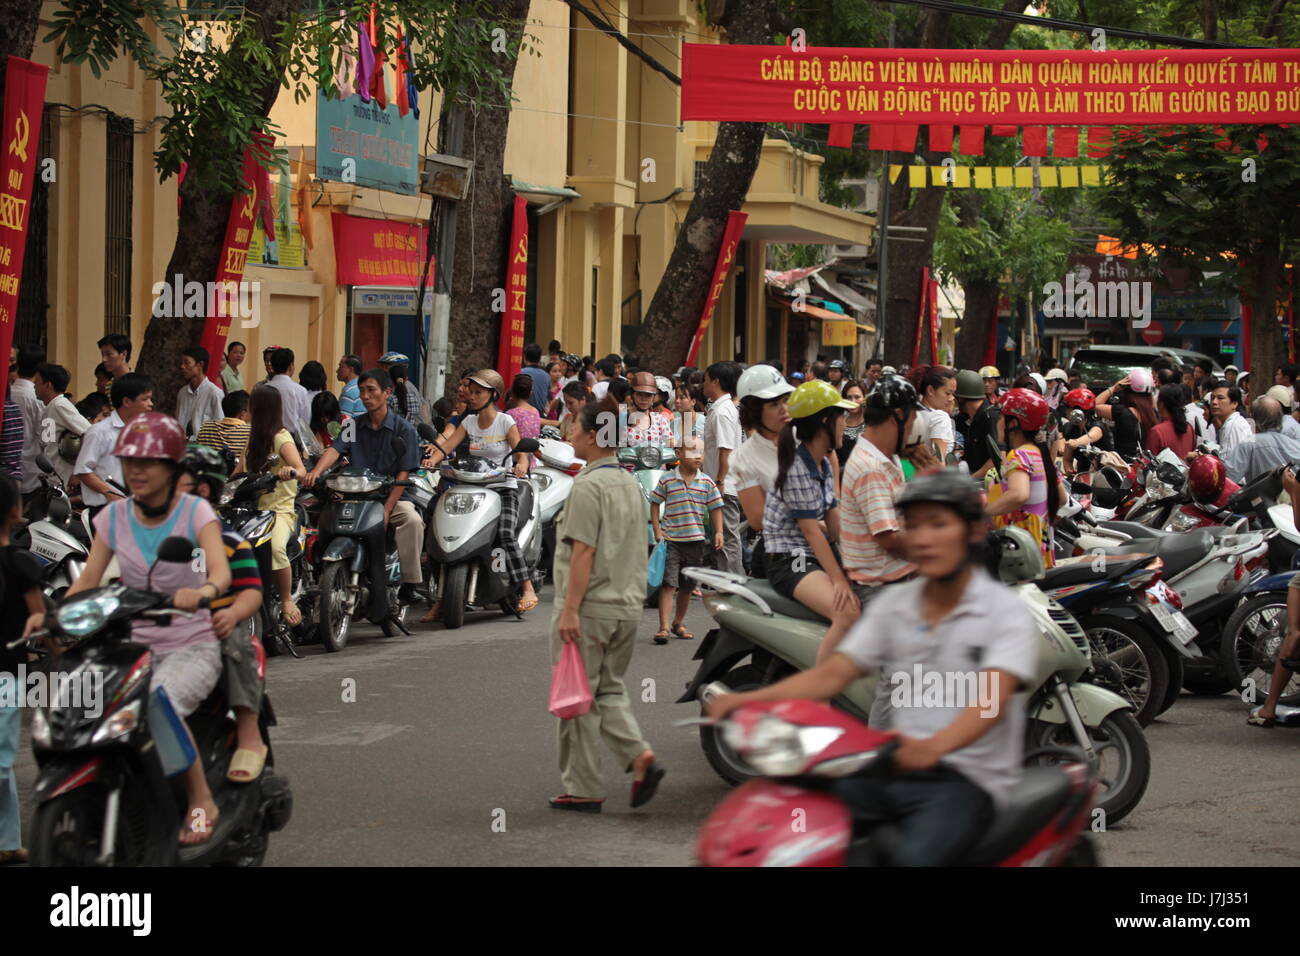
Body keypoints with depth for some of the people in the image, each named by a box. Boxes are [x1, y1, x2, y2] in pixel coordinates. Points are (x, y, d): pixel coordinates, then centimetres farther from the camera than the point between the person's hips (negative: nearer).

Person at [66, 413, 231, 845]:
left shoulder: (195, 511, -4)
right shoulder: (114, 516, 7)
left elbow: (221, 571, -20)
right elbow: (88, 579, 1)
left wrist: (202, 591, -43)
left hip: (192, 647, -4)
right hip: (134, 645, 4)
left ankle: (201, 802, -18)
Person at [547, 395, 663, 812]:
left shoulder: (588, 486, -14)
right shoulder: (632, 485, 12)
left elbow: (583, 552, -19)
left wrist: (570, 609, -19)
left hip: (590, 606, -8)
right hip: (629, 606, 8)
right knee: (610, 691, 18)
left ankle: (583, 789, 5)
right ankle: (640, 756, -3)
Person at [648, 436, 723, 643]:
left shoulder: (707, 482, 5)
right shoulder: (667, 480, -1)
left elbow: (715, 508, 10)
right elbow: (655, 503, 5)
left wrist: (718, 532, -1)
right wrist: (657, 530, -3)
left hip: (696, 540, 3)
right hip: (671, 539, -3)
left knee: (687, 586, 12)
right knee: (668, 584, -11)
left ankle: (678, 624, 26)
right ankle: (664, 627, -14)